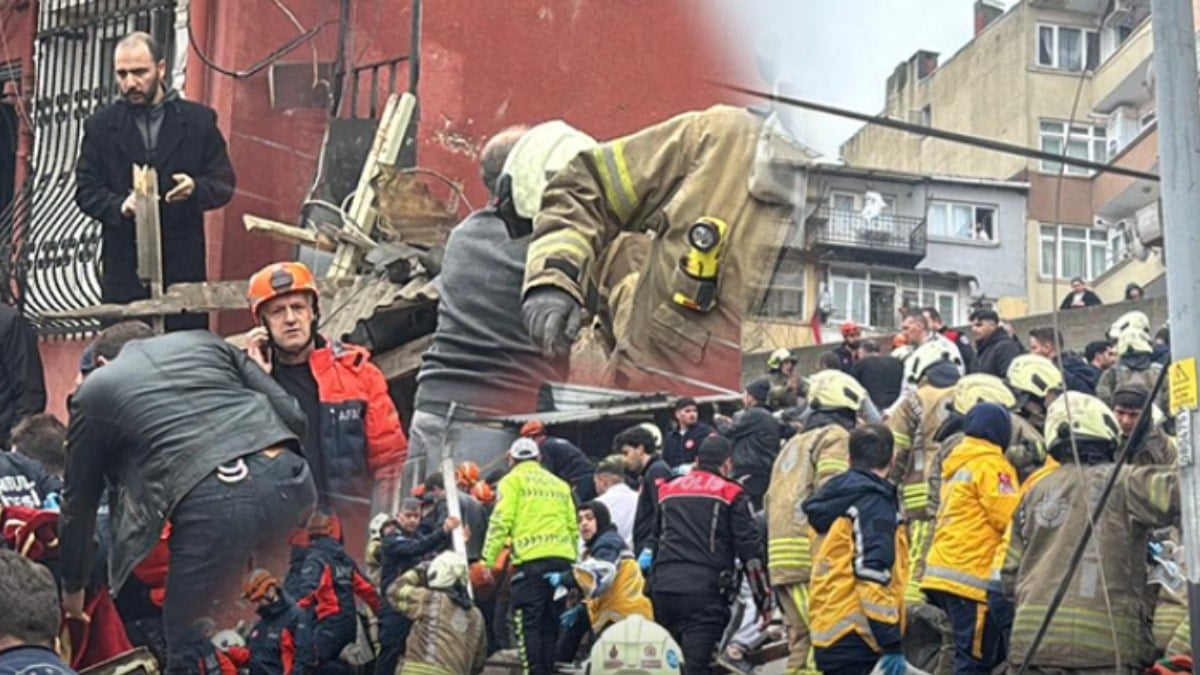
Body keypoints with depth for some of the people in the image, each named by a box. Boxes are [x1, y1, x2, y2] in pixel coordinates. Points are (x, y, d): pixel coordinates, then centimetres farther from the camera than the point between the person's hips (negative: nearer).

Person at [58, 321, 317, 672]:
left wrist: (72, 587, 42)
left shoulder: (95, 390, 22)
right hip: (288, 476, 4)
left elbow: (79, 501, 29)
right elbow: (293, 416, 21)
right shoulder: (202, 340, 29)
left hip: (211, 502, -4)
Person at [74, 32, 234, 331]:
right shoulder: (100, 126, 10)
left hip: (184, 265, 0)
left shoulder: (199, 120, 8)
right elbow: (85, 191, 7)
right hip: (124, 269, 0)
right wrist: (120, 205, -14)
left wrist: (196, 188, -15)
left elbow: (224, 183, 8)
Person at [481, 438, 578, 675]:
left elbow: (500, 522, -4)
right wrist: (574, 563, 19)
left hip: (531, 559, -5)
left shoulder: (512, 480, 7)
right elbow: (574, 526, 18)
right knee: (552, 624, 11)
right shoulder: (559, 483, 23)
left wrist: (488, 560, -2)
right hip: (562, 558, 5)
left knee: (529, 624, -4)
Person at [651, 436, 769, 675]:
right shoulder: (731, 494, 3)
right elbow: (750, 550, 0)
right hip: (704, 592, -5)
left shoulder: (667, 490, 20)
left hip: (662, 586, 5)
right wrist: (764, 601, 5)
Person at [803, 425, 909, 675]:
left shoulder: (831, 504, 16)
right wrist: (891, 643, -19)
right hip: (857, 641, -9)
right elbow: (874, 575, -20)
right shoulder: (874, 503, -10)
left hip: (828, 637, 9)